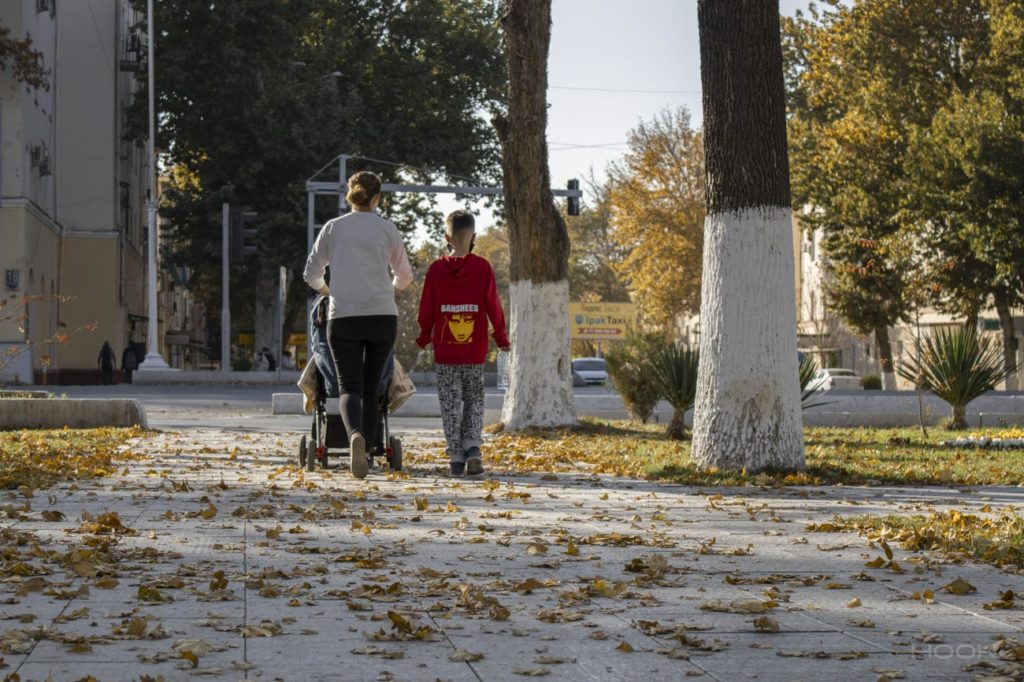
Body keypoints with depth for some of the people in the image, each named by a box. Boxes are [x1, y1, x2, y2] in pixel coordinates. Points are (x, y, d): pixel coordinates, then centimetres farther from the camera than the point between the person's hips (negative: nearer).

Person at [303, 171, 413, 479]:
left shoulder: (333, 228, 7)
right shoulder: (388, 229, 6)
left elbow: (311, 274, 13)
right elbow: (405, 276, 15)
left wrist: (328, 291, 35)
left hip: (343, 318, 0)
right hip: (382, 316, 0)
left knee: (350, 387, -3)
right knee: (371, 387, 12)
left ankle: (355, 435, -32)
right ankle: (365, 451, 14)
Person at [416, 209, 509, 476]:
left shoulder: (436, 269, -2)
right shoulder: (483, 267, -4)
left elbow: (427, 308, 1)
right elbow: (493, 305, -2)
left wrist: (424, 337, 17)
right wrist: (500, 335, 11)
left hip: (445, 351, 0)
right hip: (475, 351, 0)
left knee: (450, 404, 6)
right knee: (474, 402, 11)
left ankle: (456, 457, 2)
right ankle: (473, 447, -7)